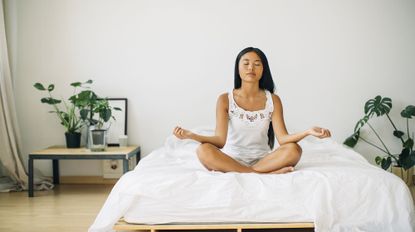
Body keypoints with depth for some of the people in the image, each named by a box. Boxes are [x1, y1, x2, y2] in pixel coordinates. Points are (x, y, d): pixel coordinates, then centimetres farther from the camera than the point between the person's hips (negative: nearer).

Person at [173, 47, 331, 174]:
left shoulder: (273, 100, 2)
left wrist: (308, 132, -28)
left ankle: (228, 171, -24)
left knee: (294, 150, -26)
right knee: (203, 151, -32)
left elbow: (282, 138, -9)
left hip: (262, 159, 1)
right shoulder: (225, 100, -3)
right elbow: (220, 140, -14)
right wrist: (191, 135, -32)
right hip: (231, 159, -1)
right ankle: (269, 173, -28)